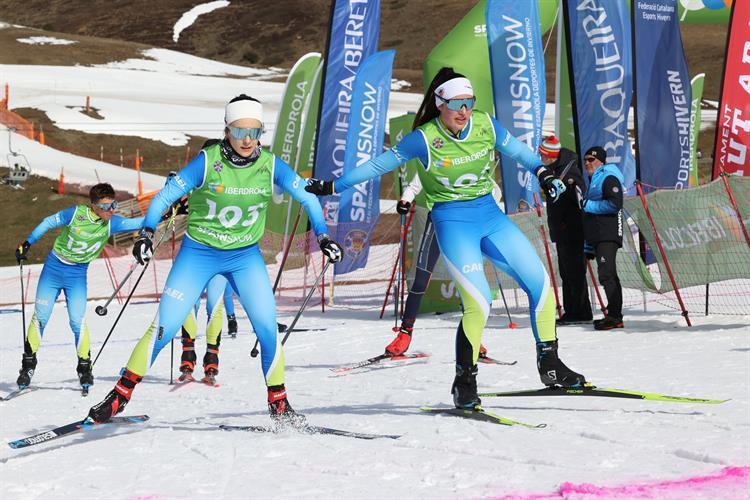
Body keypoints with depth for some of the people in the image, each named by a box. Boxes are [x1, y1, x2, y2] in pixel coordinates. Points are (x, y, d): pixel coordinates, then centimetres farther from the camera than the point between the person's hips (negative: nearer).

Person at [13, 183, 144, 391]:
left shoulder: (111, 223, -14)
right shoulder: (76, 213, -18)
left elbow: (137, 223, -21)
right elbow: (48, 223, -4)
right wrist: (27, 244, 1)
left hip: (78, 274, 0)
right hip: (54, 267, 0)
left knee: (78, 321, -13)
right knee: (40, 316, 1)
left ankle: (84, 367, 1)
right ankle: (28, 363, 16)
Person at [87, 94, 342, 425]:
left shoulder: (270, 165, -10)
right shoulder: (208, 162, -17)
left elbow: (307, 197, 3)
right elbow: (165, 196, -13)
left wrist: (323, 237, -5)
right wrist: (146, 234, -25)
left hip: (245, 255, 2)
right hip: (198, 252, -2)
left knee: (267, 327, -13)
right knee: (165, 327, -7)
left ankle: (278, 403, 4)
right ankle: (121, 394, 6)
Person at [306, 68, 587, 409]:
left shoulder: (485, 125, -3)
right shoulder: (425, 139, -13)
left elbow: (516, 150, 15)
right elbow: (379, 164, -3)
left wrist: (543, 173, 5)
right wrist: (333, 187, 1)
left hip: (490, 214, 5)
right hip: (452, 221, -5)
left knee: (540, 284, -2)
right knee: (478, 303, -20)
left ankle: (549, 364, 15)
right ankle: (464, 382, -2)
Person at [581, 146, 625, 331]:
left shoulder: (609, 178, -6)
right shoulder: (594, 180, 24)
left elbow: (615, 204, -19)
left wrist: (589, 205, -12)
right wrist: (588, 245, 24)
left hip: (608, 236, -10)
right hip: (597, 236, 10)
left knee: (606, 275, -16)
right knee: (609, 275, 9)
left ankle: (615, 316, -19)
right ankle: (615, 316, 11)